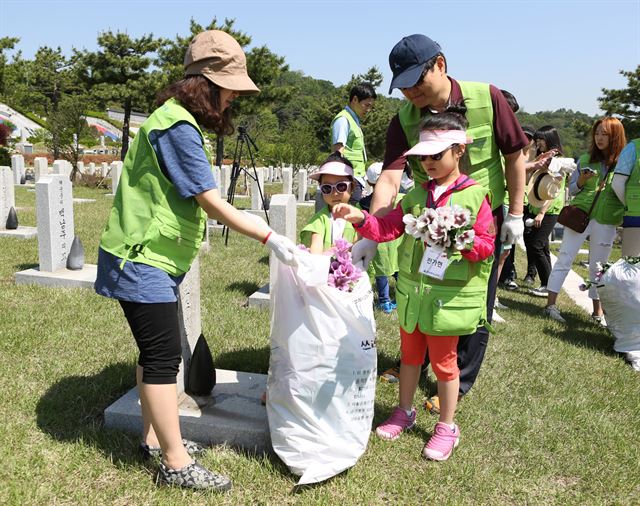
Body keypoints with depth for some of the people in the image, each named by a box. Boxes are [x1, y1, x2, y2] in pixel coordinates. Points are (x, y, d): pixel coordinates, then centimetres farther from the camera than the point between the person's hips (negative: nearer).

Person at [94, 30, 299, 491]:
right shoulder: (179, 128, -20)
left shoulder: (179, 122, 13)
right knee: (164, 356, -5)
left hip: (154, 258, 10)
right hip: (142, 261, -10)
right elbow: (212, 203, -23)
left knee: (156, 351, 16)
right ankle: (176, 463, 5)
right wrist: (270, 238, -22)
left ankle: (155, 438, 29)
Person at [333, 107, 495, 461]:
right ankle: (405, 412, 39)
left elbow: (487, 244, -11)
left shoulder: (475, 196, -9)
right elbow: (387, 228, 0)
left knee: (443, 360, 8)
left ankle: (446, 427, 27)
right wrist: (360, 218, -16)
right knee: (410, 354, 19)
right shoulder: (416, 196, 5)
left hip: (449, 296, -5)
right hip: (412, 291, 5)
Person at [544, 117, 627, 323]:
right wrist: (581, 181, -9)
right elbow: (571, 189, 10)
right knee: (564, 259, 0)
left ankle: (598, 310, 22)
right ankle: (551, 304, 3)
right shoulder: (585, 159, 6)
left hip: (606, 221, 0)